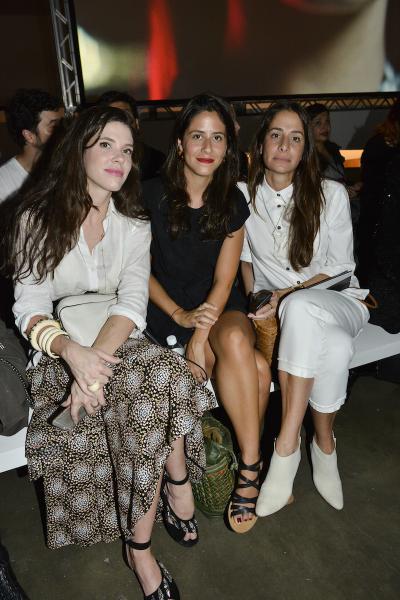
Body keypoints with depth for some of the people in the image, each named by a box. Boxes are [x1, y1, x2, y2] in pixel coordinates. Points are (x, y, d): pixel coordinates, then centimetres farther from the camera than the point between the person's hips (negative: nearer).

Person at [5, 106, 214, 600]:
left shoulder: (134, 226, 7)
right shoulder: (39, 217, -1)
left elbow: (133, 302, -7)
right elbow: (29, 306, -8)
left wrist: (97, 357, -26)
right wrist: (71, 351, -29)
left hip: (117, 341, 3)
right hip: (58, 350, -3)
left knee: (157, 385, -29)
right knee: (160, 383, -30)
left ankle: (139, 545, -10)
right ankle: (179, 483, -4)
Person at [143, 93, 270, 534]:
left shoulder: (233, 203, 2)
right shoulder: (151, 196, -6)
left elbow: (223, 280, -3)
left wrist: (201, 337, -17)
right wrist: (180, 316, -17)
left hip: (220, 307, 3)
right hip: (168, 310, -2)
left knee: (235, 341, -33)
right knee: (256, 370, -26)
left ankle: (248, 469, -16)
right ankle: (258, 466, -5)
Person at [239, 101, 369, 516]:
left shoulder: (331, 194, -3)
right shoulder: (243, 195, 1)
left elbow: (340, 268, -4)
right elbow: (243, 256, 11)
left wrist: (287, 295, -18)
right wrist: (256, 300, -6)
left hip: (337, 301, -1)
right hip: (276, 307, 1)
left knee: (300, 308, -38)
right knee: (335, 348, -35)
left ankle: (286, 447, -29)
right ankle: (325, 444, -12)